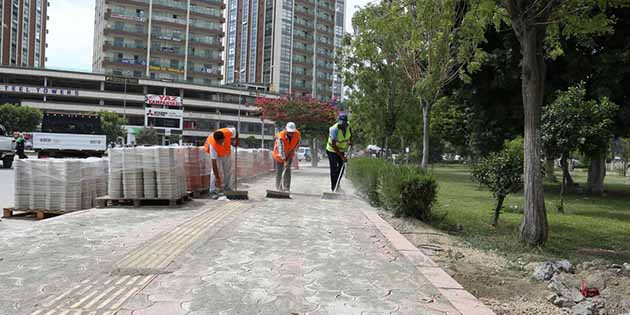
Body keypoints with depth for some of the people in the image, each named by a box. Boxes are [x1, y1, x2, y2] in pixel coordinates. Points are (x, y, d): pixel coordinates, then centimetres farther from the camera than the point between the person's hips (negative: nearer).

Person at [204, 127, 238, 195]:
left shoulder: (228, 132, -39)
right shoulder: (212, 144, -43)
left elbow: (235, 131, -12)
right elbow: (214, 163, -42)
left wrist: (236, 140, -5)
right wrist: (217, 178, -42)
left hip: (226, 150, 4)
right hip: (216, 153, -4)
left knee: (228, 170, 9)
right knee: (217, 170, -18)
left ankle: (228, 188, 23)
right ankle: (214, 189, -12)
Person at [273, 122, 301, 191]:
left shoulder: (297, 134, -20)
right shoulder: (281, 136, -34)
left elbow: (297, 145, -1)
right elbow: (281, 150, -40)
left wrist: (292, 152, -7)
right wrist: (284, 161, -46)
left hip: (289, 154, 2)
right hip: (280, 154, -2)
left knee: (288, 170, -8)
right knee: (279, 171, 2)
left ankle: (286, 188, -5)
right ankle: (278, 188, 16)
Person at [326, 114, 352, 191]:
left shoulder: (348, 126, -13)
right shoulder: (334, 129, -31)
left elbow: (350, 134, 16)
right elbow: (334, 146, -30)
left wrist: (350, 141, -1)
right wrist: (342, 156, -32)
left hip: (341, 150, 6)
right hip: (332, 151, -6)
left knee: (341, 167, 10)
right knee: (334, 169, -7)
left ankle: (337, 184, 28)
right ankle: (333, 187, 5)